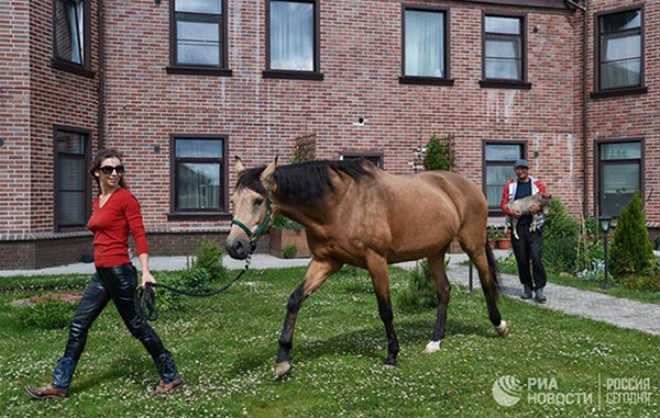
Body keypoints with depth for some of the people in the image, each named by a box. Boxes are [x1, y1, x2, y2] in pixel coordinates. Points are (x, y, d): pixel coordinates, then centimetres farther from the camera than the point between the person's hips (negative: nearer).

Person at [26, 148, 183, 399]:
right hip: (101, 274, 8)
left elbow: (139, 235, -15)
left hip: (120, 272, -8)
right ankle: (59, 385, 23)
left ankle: (171, 377, 16)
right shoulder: (97, 202, 14)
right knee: (78, 326, 11)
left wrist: (145, 271, -24)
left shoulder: (126, 198, -9)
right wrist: (103, 268, 20)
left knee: (137, 326, 2)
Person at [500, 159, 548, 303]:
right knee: (521, 259, 6)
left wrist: (539, 207, -21)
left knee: (536, 257, -12)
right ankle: (527, 287, 19)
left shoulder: (537, 184, 6)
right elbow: (503, 204, 6)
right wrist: (510, 211, -15)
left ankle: (539, 289, -5)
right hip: (517, 226, 2)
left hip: (534, 225, -2)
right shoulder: (510, 185, 10)